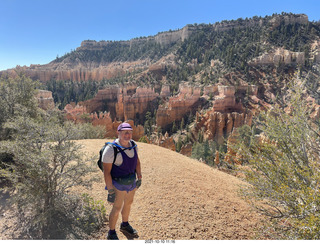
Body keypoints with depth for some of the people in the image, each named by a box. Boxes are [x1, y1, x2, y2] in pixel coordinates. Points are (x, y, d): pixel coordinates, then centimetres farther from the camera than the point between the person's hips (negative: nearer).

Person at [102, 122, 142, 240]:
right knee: (117, 208, 5)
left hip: (132, 181, 7)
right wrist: (110, 191, -20)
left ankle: (125, 225, 49)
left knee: (128, 203, 23)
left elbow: (137, 161, 7)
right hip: (118, 184, -6)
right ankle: (111, 234, 30)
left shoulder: (133, 145, -8)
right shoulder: (111, 149, -27)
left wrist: (139, 178, 11)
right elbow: (106, 171, -23)